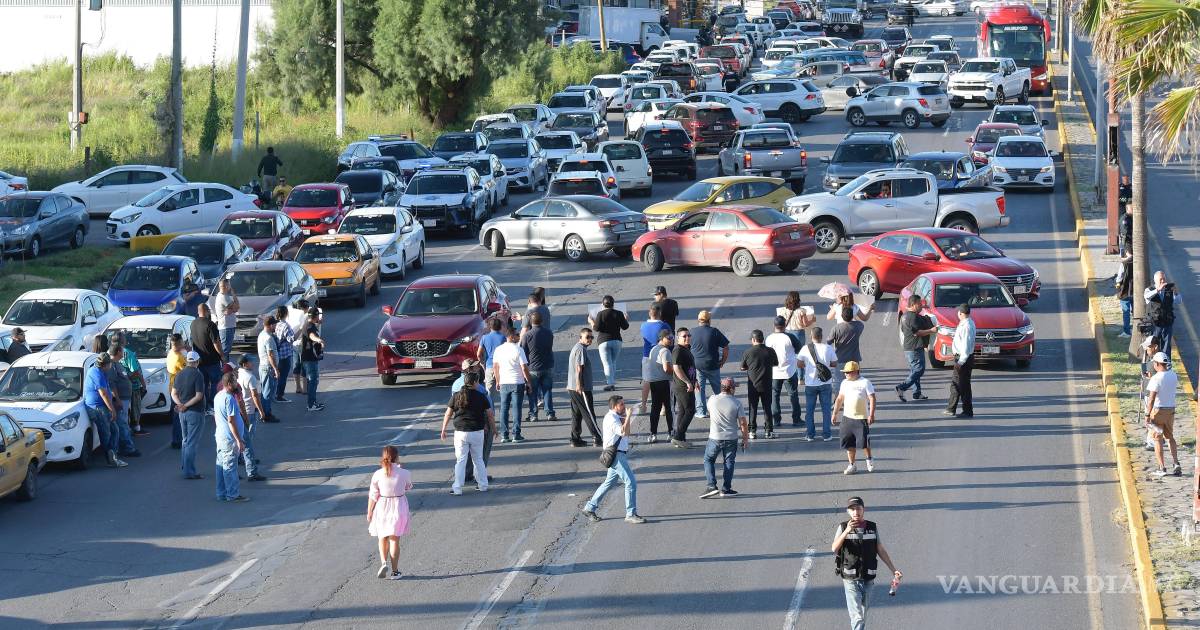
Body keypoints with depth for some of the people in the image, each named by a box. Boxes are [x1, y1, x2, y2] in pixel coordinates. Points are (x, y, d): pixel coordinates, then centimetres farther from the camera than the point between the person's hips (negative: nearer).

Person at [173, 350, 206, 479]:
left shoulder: (179, 374, 7)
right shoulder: (197, 375, -14)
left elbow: (174, 393, 7)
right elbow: (199, 396, -19)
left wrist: (180, 404, -7)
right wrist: (186, 405, -13)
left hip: (182, 413, 7)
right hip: (195, 412, -7)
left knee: (185, 440, 20)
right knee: (191, 442, -4)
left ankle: (184, 466, 25)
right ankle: (189, 472, -4)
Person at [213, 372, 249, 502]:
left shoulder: (218, 397, 11)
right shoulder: (229, 398, -19)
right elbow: (231, 421, -22)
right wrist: (239, 440, -20)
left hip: (220, 436, 10)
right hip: (229, 438, -10)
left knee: (221, 466, 13)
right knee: (230, 466, -4)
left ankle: (221, 494, 18)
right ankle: (233, 494, 1)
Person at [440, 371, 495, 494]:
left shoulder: (456, 396, -3)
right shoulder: (481, 397, -4)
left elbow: (448, 414, 1)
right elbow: (490, 414, 2)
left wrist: (443, 430, 12)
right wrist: (493, 428, 17)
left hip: (461, 432, 0)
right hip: (477, 432, 0)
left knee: (460, 461, 4)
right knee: (478, 459, 16)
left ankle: (457, 488, 1)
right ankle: (483, 485, 21)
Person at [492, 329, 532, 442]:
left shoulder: (498, 350, 3)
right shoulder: (518, 350, -10)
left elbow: (495, 367, 9)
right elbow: (524, 368, -11)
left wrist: (497, 381, 20)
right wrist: (528, 381, 0)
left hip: (503, 383, 4)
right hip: (517, 382, -4)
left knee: (504, 409, 9)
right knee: (516, 408, 1)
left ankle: (503, 435, 7)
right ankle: (516, 435, 2)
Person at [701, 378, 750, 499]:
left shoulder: (713, 400, -6)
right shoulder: (737, 403, -10)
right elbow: (743, 423, -6)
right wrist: (745, 438, 6)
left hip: (715, 438, 0)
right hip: (731, 438, 0)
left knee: (708, 459, 14)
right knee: (729, 462, 13)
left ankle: (711, 486, 1)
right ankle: (726, 489, 12)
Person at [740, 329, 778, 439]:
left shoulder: (747, 352, -11)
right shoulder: (770, 352, -7)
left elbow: (743, 368, -2)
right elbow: (776, 364, 8)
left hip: (752, 385, -1)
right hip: (766, 385, 1)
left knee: (753, 408, 10)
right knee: (767, 407, 10)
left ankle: (752, 431, 11)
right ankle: (769, 431, 10)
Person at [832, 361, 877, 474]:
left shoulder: (865, 383, -7)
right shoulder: (845, 383, 10)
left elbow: (872, 399, -10)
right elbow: (840, 399, 18)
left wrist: (871, 415, -18)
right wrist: (835, 413, 15)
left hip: (862, 418, -5)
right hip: (847, 417, 5)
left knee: (863, 441, -2)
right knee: (849, 442, 4)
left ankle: (869, 460, 23)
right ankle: (851, 465, 13)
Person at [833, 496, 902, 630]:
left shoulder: (873, 528, 3)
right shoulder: (843, 527, -5)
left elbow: (881, 551, 10)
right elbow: (834, 548, -18)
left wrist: (893, 570, 6)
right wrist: (847, 531, -28)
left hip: (868, 579, 3)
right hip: (851, 579, -3)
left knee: (863, 614, 13)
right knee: (857, 616, -11)